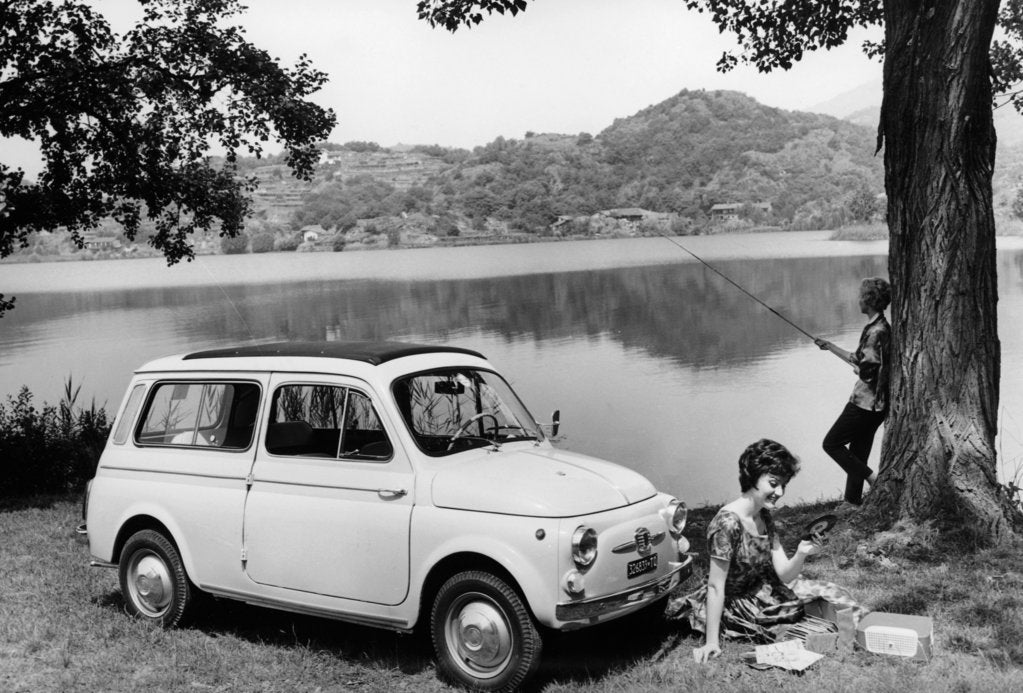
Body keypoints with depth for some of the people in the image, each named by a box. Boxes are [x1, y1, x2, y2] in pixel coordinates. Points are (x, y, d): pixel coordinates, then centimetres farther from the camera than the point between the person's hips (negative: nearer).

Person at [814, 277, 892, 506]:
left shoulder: (877, 332, -20)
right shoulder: (879, 328, 12)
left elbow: (866, 370, -24)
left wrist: (856, 368, -3)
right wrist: (830, 347, 25)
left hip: (865, 403, -9)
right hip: (875, 404, 9)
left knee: (832, 443, 1)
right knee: (857, 453, 14)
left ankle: (872, 478, -4)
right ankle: (853, 500, 20)